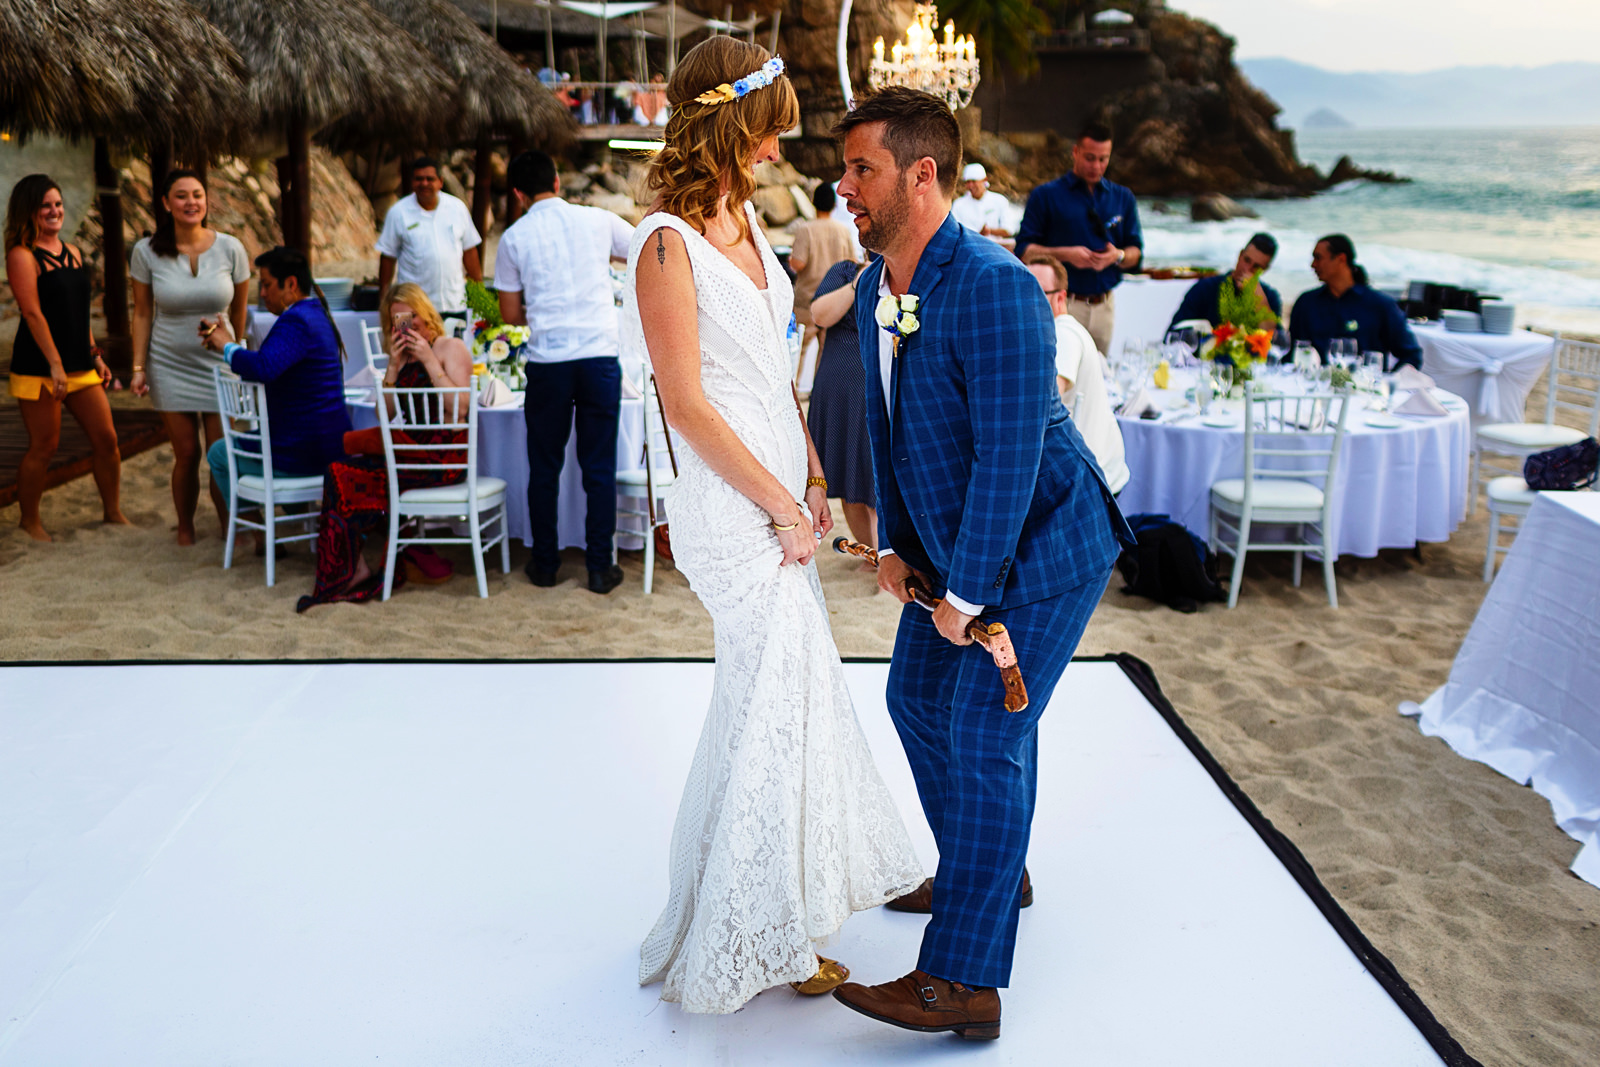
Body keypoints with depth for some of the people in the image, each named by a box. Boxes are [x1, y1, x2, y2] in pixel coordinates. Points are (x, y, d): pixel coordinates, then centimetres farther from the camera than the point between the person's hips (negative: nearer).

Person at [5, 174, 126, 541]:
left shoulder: (72, 252, 14)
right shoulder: (22, 255, -8)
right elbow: (33, 313, -15)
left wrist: (95, 355, 16)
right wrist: (54, 364, -20)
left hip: (79, 365, 7)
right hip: (38, 367, -7)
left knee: (106, 439, 5)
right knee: (44, 446, 0)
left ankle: (113, 513, 19)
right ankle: (29, 521, 16)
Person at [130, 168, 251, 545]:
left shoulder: (230, 249, -5)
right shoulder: (147, 252, -4)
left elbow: (239, 311, 4)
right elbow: (142, 313, 1)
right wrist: (139, 368, -3)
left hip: (220, 365, 0)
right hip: (171, 366, 0)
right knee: (186, 454, 3)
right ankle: (185, 528, 24)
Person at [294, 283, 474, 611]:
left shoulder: (451, 347, 0)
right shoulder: (403, 355, 20)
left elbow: (459, 408, -16)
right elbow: (384, 415, 9)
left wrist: (428, 360, -14)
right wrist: (394, 366, 0)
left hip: (441, 457, -7)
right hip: (411, 447, 7)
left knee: (343, 474, -19)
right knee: (342, 470, -18)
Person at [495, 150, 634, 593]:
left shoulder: (515, 237, 2)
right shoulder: (599, 221, 4)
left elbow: (510, 314, 6)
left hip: (547, 362, 0)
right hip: (600, 354, 1)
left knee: (544, 468, 12)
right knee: (599, 468, 6)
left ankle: (545, 564, 20)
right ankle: (600, 568, 9)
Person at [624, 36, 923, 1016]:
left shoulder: (744, 218, 11)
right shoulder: (668, 244, -15)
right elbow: (688, 402, -17)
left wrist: (813, 480, 9)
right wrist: (784, 508, -13)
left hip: (777, 490, 9)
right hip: (731, 504, -9)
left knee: (796, 688, 16)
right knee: (779, 698, -4)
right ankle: (752, 938, 15)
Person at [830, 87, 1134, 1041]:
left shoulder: (995, 288, -27)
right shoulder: (874, 289, 1)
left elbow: (1009, 453, -28)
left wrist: (967, 593, -24)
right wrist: (894, 543, 7)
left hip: (1042, 544, -9)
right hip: (949, 537, 9)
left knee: (985, 734, -9)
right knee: (919, 697, 17)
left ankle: (963, 980, 0)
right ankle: (992, 872, 39)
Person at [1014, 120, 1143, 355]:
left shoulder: (1123, 198, 15)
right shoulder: (1046, 195, 3)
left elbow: (1135, 252, 14)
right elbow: (1024, 250, -4)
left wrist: (1118, 256, -9)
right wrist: (1065, 254, -17)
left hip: (1104, 306, 4)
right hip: (1061, 306, -4)